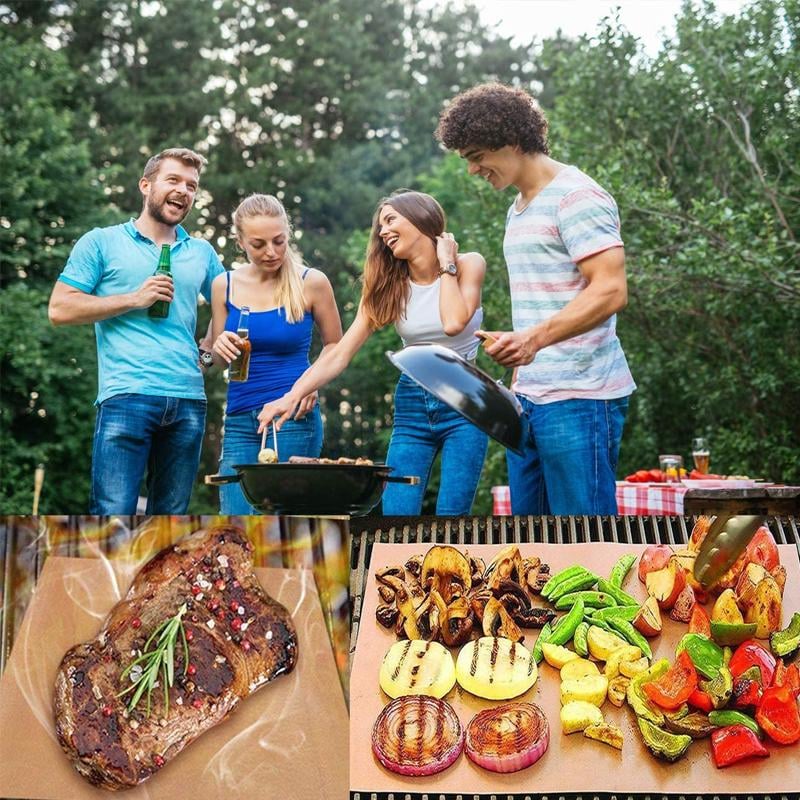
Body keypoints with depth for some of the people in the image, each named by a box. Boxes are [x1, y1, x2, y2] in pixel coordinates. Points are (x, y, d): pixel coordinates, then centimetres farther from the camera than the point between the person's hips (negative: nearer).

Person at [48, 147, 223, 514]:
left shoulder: (202, 253, 19)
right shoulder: (102, 243, 8)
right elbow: (60, 309, 1)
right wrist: (134, 299, -6)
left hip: (188, 401, 5)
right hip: (127, 397, -4)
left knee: (171, 519, 7)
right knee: (113, 514, -13)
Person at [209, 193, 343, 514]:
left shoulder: (311, 283, -3)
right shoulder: (225, 285, 5)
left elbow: (334, 345, 10)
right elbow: (218, 360, 15)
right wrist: (220, 348, -8)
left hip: (294, 418, -3)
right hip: (240, 420, 3)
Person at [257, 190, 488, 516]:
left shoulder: (468, 265, -3)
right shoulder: (389, 285, 5)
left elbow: (454, 323, -23)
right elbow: (340, 353, -4)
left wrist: (446, 264, -10)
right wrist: (293, 395, -17)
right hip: (412, 403, 3)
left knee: (451, 512, -11)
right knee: (395, 513, -9)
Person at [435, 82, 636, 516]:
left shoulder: (577, 196, -10)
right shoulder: (518, 209, 20)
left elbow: (610, 290, -20)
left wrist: (535, 338, -31)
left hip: (579, 398, -9)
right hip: (529, 398, 10)